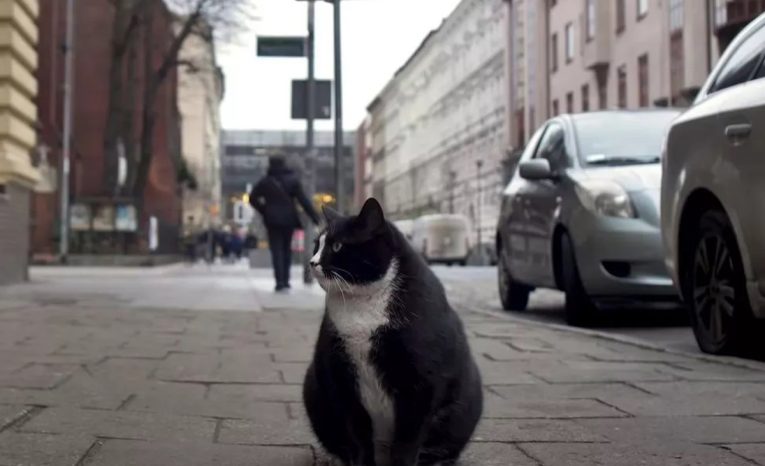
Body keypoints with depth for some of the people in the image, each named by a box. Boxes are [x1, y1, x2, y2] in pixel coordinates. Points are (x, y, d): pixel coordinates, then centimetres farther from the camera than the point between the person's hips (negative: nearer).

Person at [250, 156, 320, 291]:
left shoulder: (265, 181, 0)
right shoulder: (293, 180, 0)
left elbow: (253, 198, 0)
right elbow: (303, 199, -6)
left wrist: (264, 210, 9)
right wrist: (314, 216, -6)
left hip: (273, 220, -1)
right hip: (289, 219, 1)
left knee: (276, 250, -1)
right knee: (287, 249, 14)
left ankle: (280, 281, -12)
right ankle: (285, 280, 13)